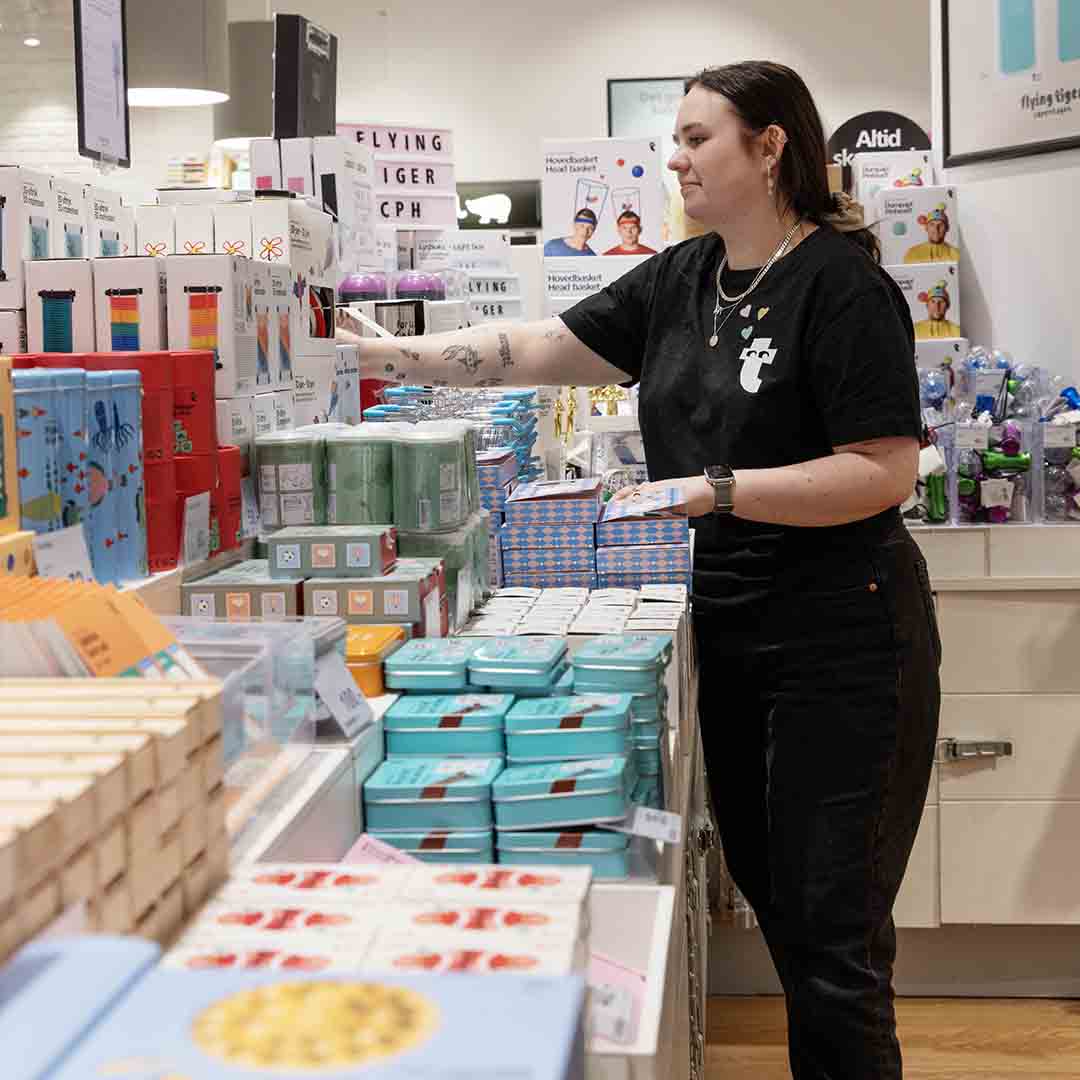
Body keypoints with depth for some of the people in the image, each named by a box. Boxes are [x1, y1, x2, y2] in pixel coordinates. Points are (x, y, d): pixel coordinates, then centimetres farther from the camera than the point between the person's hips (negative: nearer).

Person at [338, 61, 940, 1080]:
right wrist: (379, 356, -1)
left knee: (832, 929, -3)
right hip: (727, 631, 8)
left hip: (840, 641, -7)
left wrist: (714, 490, -22)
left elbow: (885, 470, -18)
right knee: (768, 891, 16)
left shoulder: (841, 283, -13)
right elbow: (541, 348, 6)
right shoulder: (679, 280, 9)